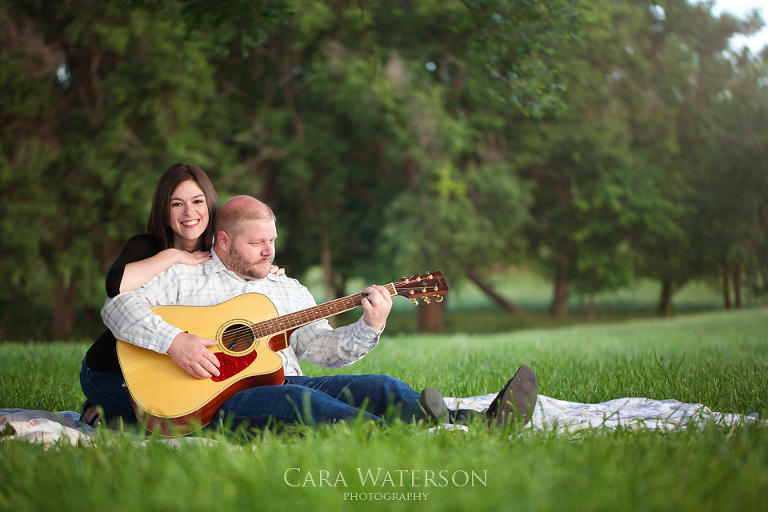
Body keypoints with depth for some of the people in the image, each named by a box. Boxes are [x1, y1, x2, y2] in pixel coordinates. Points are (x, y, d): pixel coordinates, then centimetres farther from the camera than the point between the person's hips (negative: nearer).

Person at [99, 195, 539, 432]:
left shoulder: (288, 290, 26)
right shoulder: (184, 280, 12)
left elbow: (324, 349, 16)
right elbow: (118, 307, -1)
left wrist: (370, 327, -4)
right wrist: (173, 341, -17)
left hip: (285, 382, 6)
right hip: (221, 398, -5)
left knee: (383, 389, -21)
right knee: (294, 400, -39)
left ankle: (484, 424, -44)